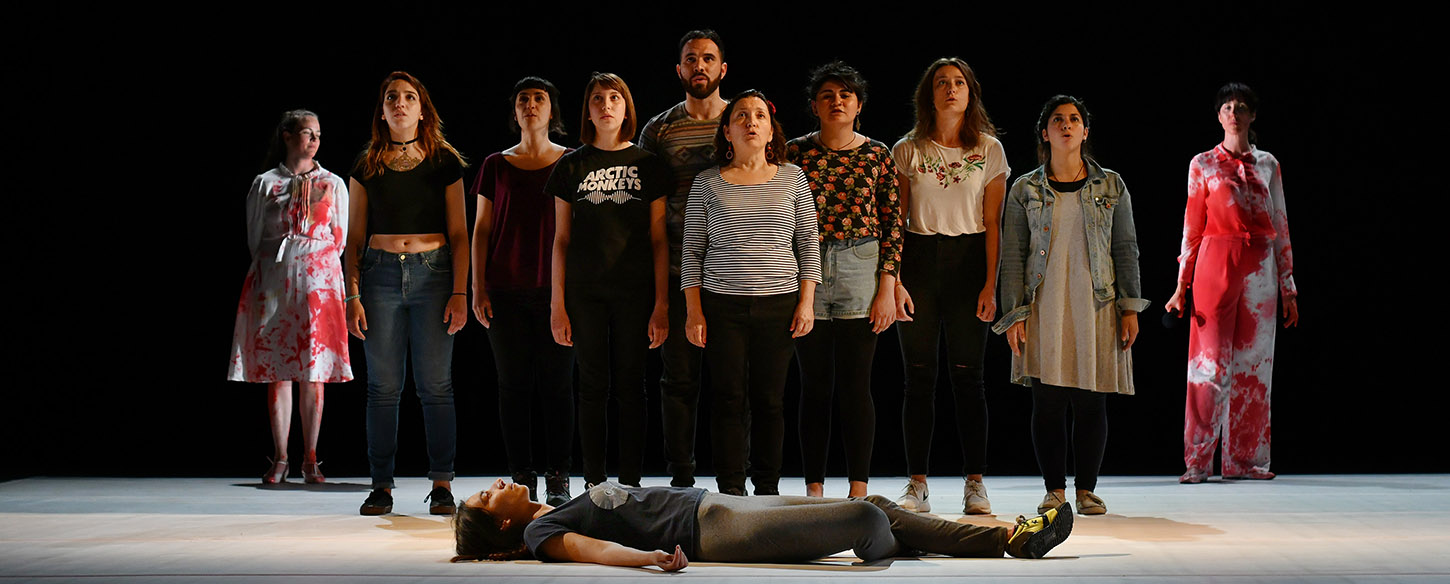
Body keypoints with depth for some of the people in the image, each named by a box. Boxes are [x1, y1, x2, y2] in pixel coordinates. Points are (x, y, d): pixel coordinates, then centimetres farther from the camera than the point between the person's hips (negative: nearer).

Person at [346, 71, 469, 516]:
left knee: (435, 385, -2)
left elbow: (458, 234, 4)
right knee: (383, 386, 1)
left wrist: (459, 293, -5)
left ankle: (442, 484, 5)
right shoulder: (367, 166, 9)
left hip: (432, 273, -1)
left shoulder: (444, 162, 6)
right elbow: (355, 237, 9)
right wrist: (353, 295, 0)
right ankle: (381, 486, 7)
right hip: (380, 274, 1)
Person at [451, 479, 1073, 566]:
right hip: (710, 530, -9)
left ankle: (1010, 539, 8)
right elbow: (591, 549, -23)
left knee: (880, 508, 5)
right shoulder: (539, 531, -4)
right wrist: (648, 556, -41)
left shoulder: (562, 508, 22)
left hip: (721, 505, 9)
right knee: (866, 518, -20)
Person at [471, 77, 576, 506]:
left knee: (557, 383, -2)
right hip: (506, 290, 1)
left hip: (557, 289, -1)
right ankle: (522, 481, 7)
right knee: (514, 385, 2)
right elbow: (481, 230, 11)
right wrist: (478, 289, 3)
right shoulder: (496, 165, 10)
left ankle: (558, 481, 5)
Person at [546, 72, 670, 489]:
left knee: (630, 388, 2)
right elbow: (562, 240, 7)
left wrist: (661, 304, -3)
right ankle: (594, 485, 9)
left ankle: (630, 486, 7)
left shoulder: (648, 166, 4)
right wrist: (557, 304, 1)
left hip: (634, 292, -1)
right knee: (593, 386, 4)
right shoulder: (572, 166, 7)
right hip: (585, 292, 1)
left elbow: (658, 239, 3)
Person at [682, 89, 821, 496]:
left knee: (770, 400, 2)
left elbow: (808, 243, 10)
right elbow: (693, 251, 7)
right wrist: (693, 310, 0)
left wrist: (807, 301, 1)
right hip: (722, 305, -1)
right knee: (729, 399, -1)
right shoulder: (707, 184, 5)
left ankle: (768, 490, 11)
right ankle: (731, 491, 5)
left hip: (778, 304, 1)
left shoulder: (792, 179, 8)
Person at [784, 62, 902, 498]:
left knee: (855, 385, -2)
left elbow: (892, 223, 3)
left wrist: (887, 289, -3)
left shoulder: (877, 155, 4)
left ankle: (859, 490, 4)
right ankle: (814, 490, 10)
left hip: (861, 270, -1)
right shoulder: (795, 153, 5)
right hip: (806, 273, 1)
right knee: (814, 385, 4)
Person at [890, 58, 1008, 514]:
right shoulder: (907, 151, 6)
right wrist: (894, 281, -5)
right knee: (919, 376, 0)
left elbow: (993, 224, 1)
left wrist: (990, 285, -7)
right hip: (919, 259, 1)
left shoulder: (989, 150, 4)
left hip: (969, 260, -1)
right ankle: (917, 485, 4)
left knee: (967, 374, -1)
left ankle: (974, 483, 4)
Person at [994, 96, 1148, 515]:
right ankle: (1054, 490, 7)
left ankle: (1087, 489, 10)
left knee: (1091, 401, 0)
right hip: (1045, 308, 0)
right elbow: (1012, 256, 5)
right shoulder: (1025, 190, 6)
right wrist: (1014, 316, -3)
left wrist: (1130, 309, 1)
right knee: (1048, 402, -3)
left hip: (1096, 308, 0)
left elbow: (1126, 250, 8)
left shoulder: (1111, 186, 8)